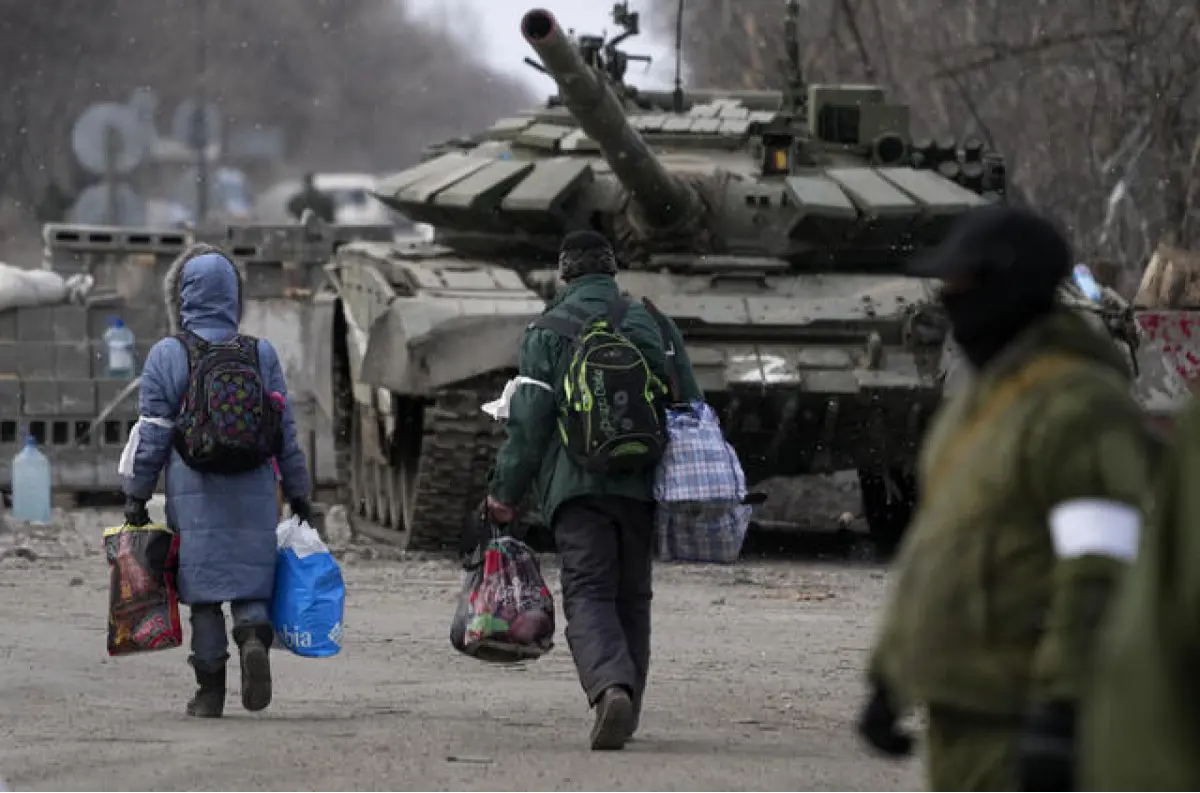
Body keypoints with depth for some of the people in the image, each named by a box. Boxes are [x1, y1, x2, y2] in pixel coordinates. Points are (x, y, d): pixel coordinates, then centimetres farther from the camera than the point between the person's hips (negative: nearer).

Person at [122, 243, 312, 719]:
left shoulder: (167, 356, -1)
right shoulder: (261, 354, 6)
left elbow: (152, 433, -1)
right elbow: (286, 431, 9)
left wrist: (137, 494, 5)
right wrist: (298, 493, 15)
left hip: (194, 494, -2)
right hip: (254, 493, 2)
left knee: (204, 592, 3)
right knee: (251, 583, 8)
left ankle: (210, 688, 2)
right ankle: (254, 638, -22)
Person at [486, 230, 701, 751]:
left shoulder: (548, 331, 1)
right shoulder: (655, 326, 14)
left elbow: (529, 420, -4)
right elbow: (692, 409, 14)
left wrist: (505, 493, 3)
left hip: (577, 486, -4)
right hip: (643, 486, 4)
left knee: (588, 594, -7)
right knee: (632, 596, 14)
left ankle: (610, 688, -32)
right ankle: (626, 713, 18)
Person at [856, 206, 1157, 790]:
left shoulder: (1078, 408, -17)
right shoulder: (980, 404, 15)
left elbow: (1103, 579, -25)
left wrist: (1062, 715, -31)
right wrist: (889, 679, 22)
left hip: (1024, 714, -10)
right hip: (963, 697, 10)